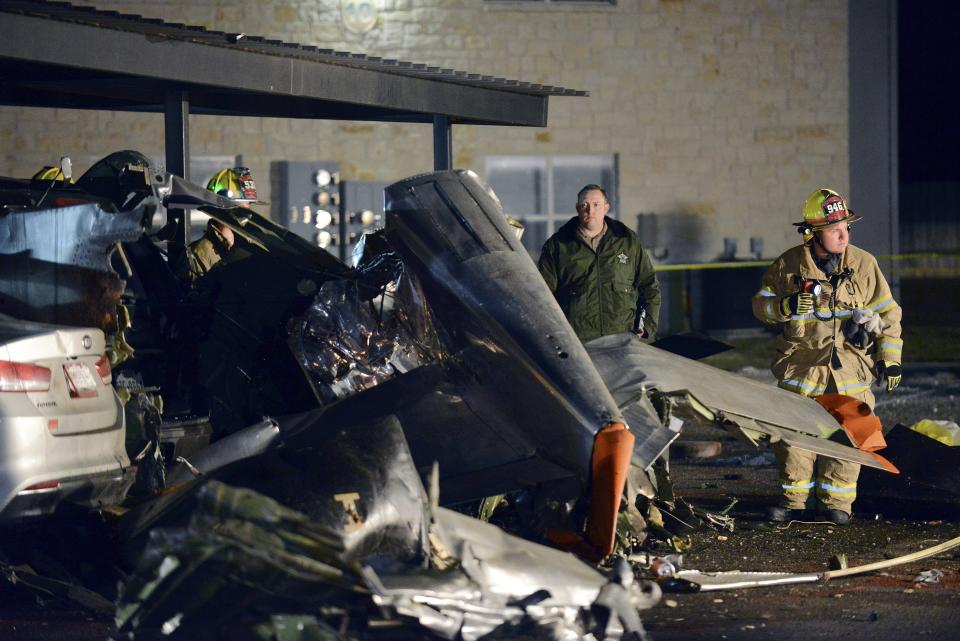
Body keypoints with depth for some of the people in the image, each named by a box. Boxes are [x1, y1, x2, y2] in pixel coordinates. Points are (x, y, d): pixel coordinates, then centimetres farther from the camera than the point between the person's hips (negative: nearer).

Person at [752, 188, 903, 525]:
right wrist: (787, 306, -15)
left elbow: (887, 313, 7)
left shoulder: (863, 264, 0)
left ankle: (836, 502, 11)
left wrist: (890, 359, 4)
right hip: (802, 367, 0)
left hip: (849, 369, 0)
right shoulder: (788, 264, -2)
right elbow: (761, 305, 7)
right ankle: (792, 501, 11)